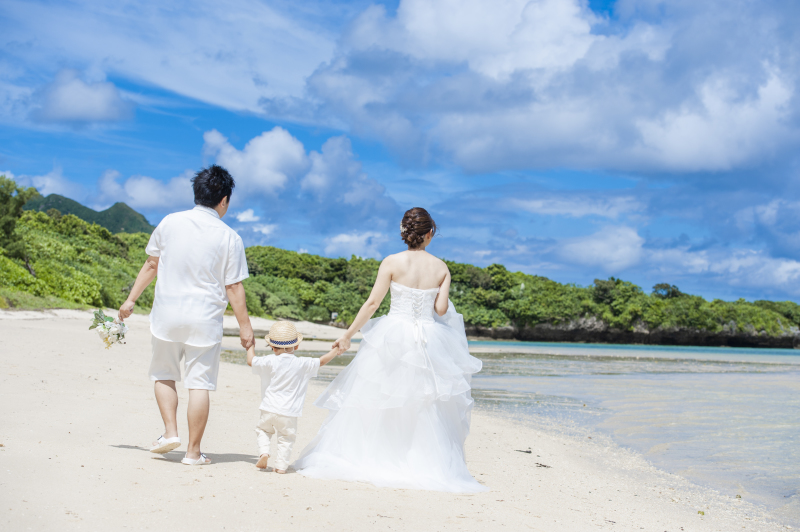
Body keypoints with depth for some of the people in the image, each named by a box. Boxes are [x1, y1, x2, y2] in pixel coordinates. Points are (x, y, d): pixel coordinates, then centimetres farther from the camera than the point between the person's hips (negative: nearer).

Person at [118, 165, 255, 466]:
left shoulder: (170, 223, 0)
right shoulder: (229, 238, -6)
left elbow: (151, 265, 7)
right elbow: (234, 288, -5)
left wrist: (131, 299, 17)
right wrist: (245, 327, 2)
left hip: (167, 315, 2)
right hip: (205, 320, -2)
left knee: (163, 375, 20)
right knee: (199, 384, 4)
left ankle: (170, 432, 9)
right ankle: (193, 451, 8)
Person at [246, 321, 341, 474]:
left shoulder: (270, 362, -6)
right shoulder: (302, 364, -3)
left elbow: (251, 361, 5)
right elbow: (321, 361, 10)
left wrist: (251, 346, 23)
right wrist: (336, 351, 27)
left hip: (269, 410, 0)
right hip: (289, 413, 0)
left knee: (262, 429, 21)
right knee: (286, 438, 12)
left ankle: (263, 451, -1)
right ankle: (281, 464, 3)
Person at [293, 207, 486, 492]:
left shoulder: (392, 263, -7)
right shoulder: (441, 268, 0)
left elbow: (373, 303, -8)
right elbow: (441, 309, -6)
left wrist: (348, 334, -2)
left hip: (392, 339, -2)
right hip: (429, 341, 2)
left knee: (371, 400, 8)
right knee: (426, 409, 11)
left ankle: (352, 459, 12)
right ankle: (430, 467, 13)